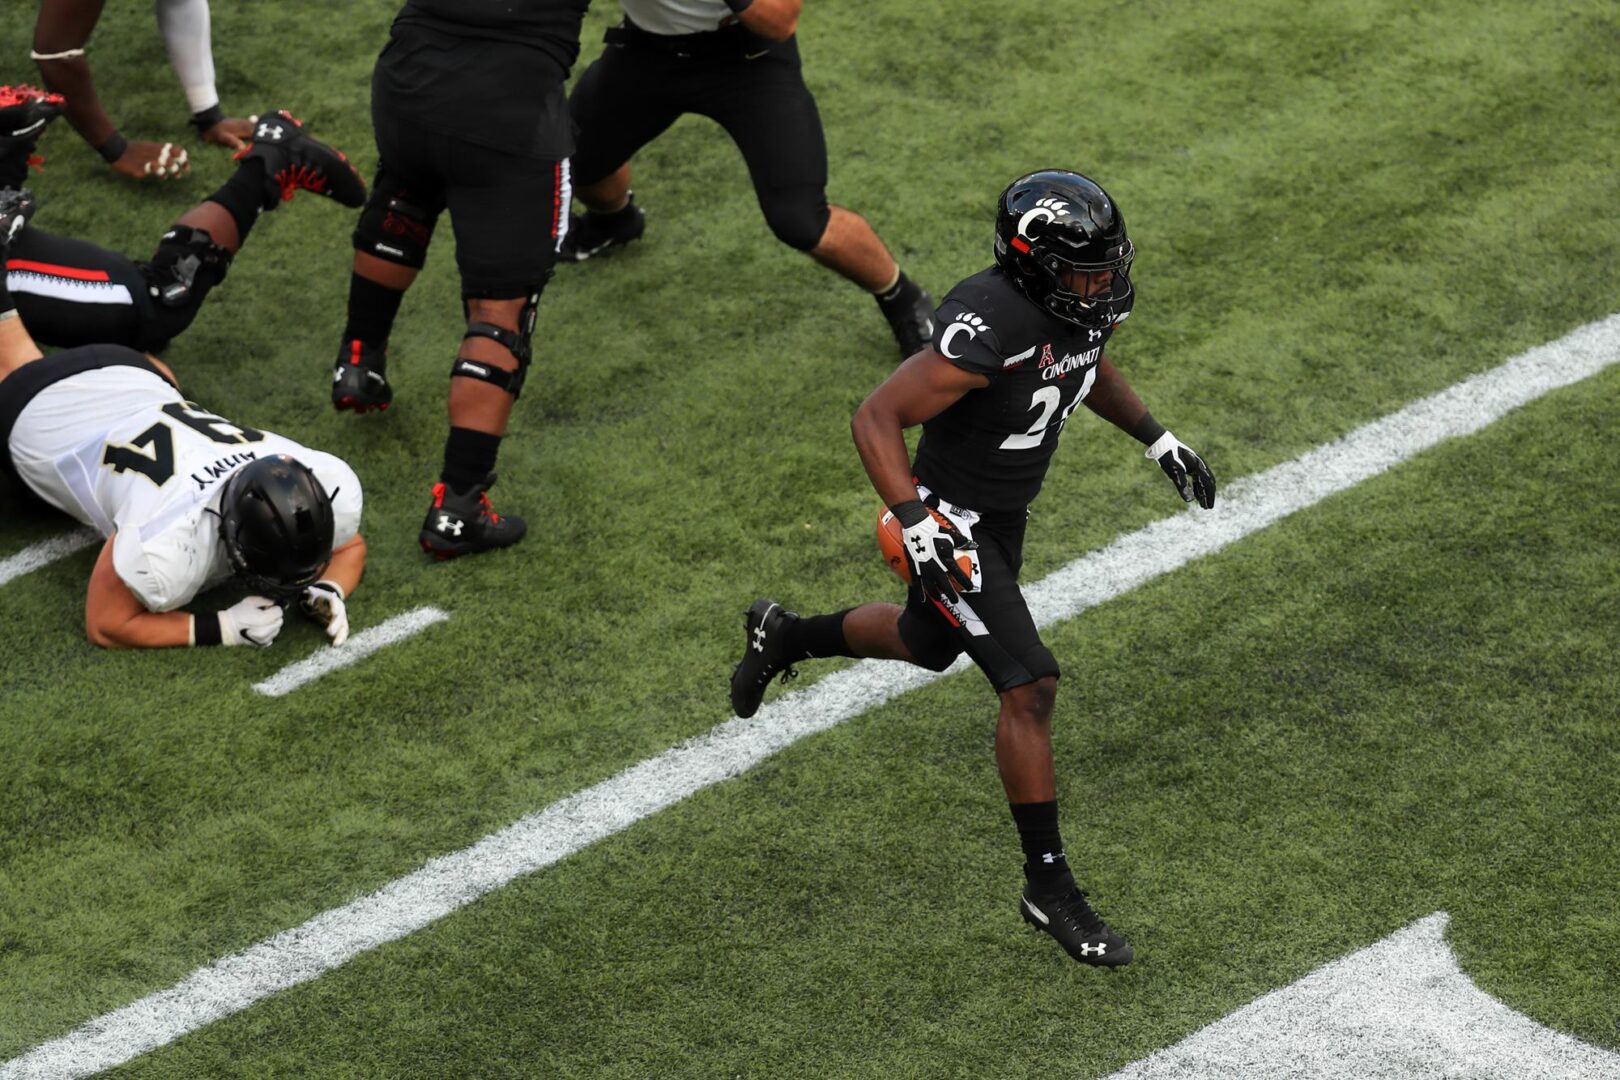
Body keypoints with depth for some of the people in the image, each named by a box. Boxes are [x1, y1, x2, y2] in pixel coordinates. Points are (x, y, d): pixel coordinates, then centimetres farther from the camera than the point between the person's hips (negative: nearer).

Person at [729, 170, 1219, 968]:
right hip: (949, 519, -9)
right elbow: (876, 417, -32)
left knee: (929, 646, 30)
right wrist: (915, 526, -39)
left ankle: (784, 637, 56)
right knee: (1030, 686, -14)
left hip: (1005, 514, 9)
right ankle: (1049, 886, -3)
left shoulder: (1087, 300, -10)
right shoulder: (992, 329, -35)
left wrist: (1156, 439, 10)